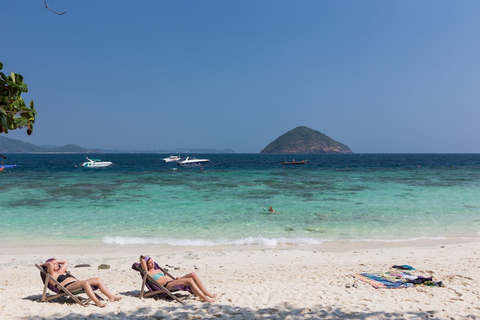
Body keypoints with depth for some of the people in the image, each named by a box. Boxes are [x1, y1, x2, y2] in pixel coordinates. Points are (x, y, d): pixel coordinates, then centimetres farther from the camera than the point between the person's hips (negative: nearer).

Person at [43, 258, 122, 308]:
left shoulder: (61, 271, 33)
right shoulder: (51, 274, 7)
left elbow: (66, 262, 46)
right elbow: (50, 264, -10)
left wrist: (57, 261, 43)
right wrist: (45, 264, 8)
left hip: (76, 282, 10)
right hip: (67, 287, -9)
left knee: (98, 280, -7)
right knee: (85, 282, -38)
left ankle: (111, 297, -19)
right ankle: (97, 302, -50)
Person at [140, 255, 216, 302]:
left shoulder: (158, 270, 30)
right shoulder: (148, 273, 5)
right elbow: (142, 261, -9)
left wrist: (175, 279, 10)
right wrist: (142, 259, 14)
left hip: (173, 281, 9)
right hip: (167, 285, -9)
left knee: (193, 274, -13)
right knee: (189, 280, -29)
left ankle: (206, 292, -14)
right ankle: (204, 298, -30)